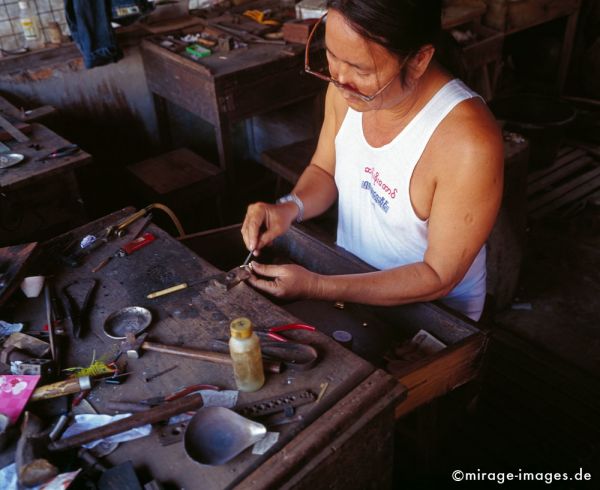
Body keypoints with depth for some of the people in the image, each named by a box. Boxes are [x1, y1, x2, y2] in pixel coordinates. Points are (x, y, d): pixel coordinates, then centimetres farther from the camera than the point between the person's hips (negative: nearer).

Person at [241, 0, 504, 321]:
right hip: (350, 282, 5)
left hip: (433, 313, -5)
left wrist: (317, 287, -26)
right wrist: (290, 207, -16)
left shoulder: (468, 145, -31)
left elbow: (438, 277, -22)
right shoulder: (345, 89, -12)